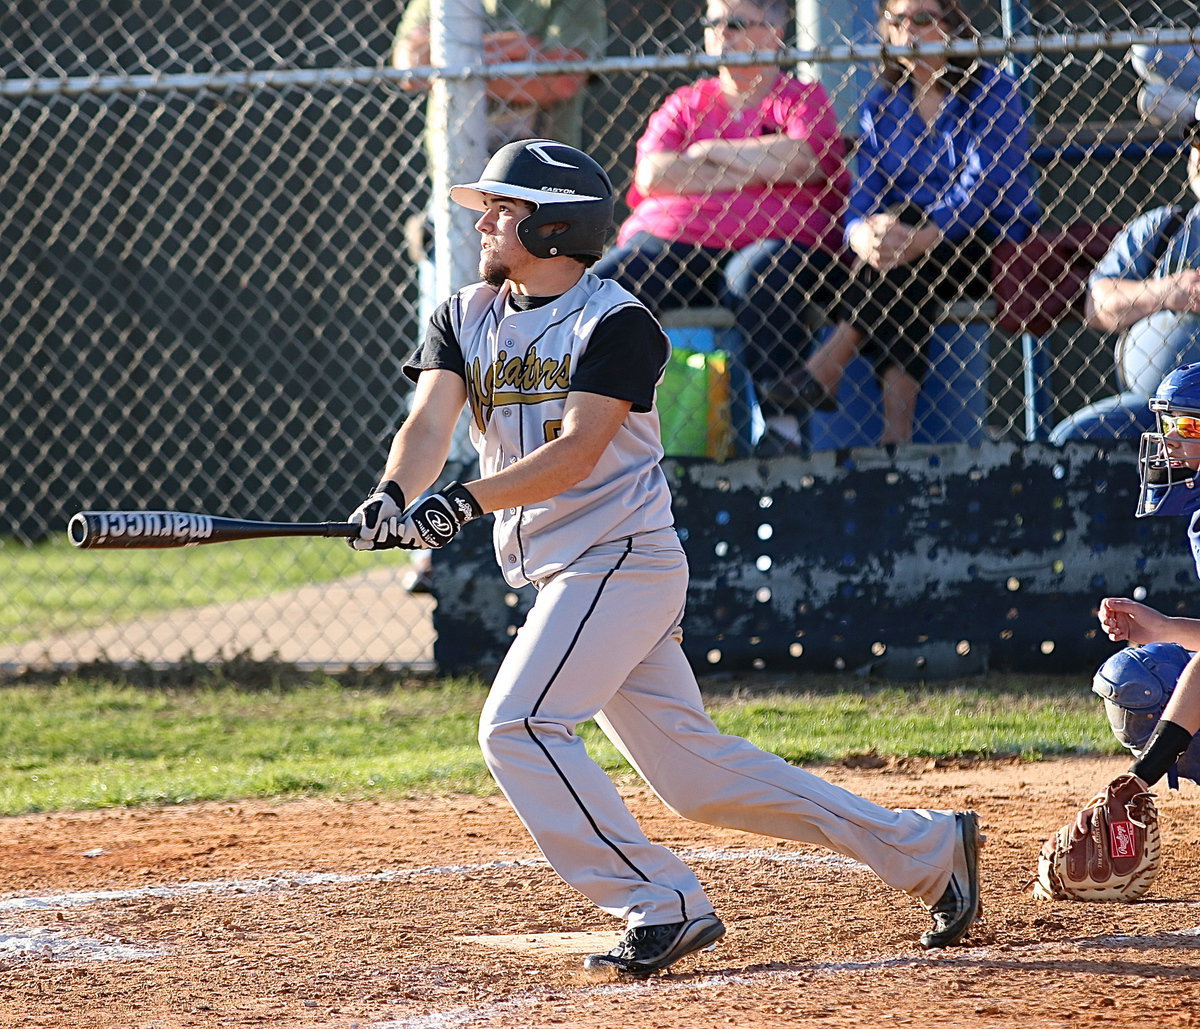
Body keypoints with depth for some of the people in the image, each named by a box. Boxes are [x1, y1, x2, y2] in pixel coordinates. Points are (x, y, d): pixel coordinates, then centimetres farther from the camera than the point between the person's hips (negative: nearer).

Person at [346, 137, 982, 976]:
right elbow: (431, 420, -5)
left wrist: (467, 501, -34)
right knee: (692, 770, 9)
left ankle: (663, 906, -15)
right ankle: (925, 848, 16)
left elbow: (578, 452, -22)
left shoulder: (617, 322, -11)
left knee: (519, 726, -21)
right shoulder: (466, 319, 10)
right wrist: (395, 495, -26)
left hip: (625, 555, -7)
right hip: (562, 575, 7)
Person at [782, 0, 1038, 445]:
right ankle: (896, 431, -42)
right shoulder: (879, 105, 11)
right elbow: (864, 197, -2)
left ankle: (827, 365, -31)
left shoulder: (992, 91, -2)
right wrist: (863, 235, -28)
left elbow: (982, 189, -15)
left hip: (989, 249, -3)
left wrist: (922, 239, -32)